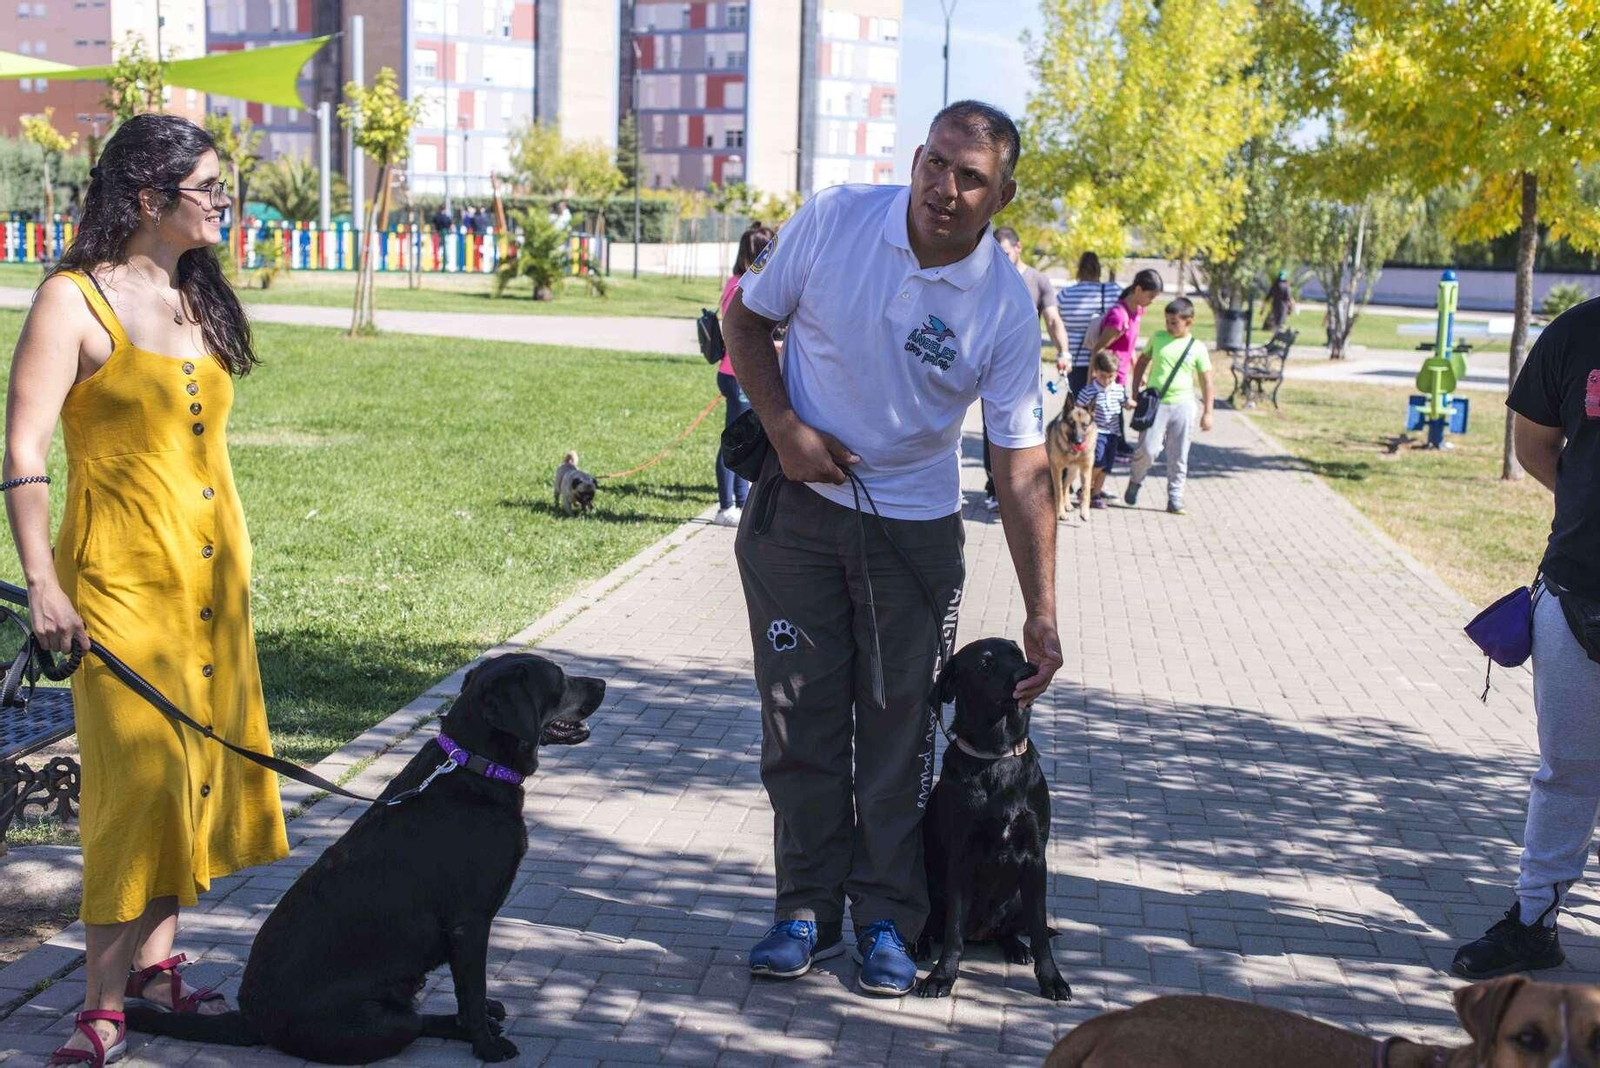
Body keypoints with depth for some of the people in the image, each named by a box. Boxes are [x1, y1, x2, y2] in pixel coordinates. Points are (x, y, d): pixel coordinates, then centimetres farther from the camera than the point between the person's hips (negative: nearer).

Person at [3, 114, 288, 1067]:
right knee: (139, 772, -9)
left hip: (212, 567, 7)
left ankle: (157, 962, 22)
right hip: (122, 572, -7)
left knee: (195, 760, 10)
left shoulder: (198, 297, 12)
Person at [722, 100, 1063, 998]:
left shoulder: (1006, 305, -15)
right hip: (798, 508, 1)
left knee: (898, 723, 3)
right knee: (801, 714, 5)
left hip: (915, 527, -1)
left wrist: (1042, 617, -16)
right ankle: (809, 907, 18)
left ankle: (888, 919, 17)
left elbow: (1023, 467, -13)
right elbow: (748, 320, 3)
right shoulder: (835, 221, -12)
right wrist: (784, 426, -13)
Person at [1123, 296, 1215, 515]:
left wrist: (1207, 413, 3)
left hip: (1183, 406, 0)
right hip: (1154, 404, 0)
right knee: (1148, 449, -11)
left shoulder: (1197, 347, 2)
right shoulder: (1158, 338, 5)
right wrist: (1135, 392, 11)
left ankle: (1175, 498, 12)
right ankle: (1135, 481, 16)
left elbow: (1207, 382, 6)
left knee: (1178, 456, 3)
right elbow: (1142, 362, 17)